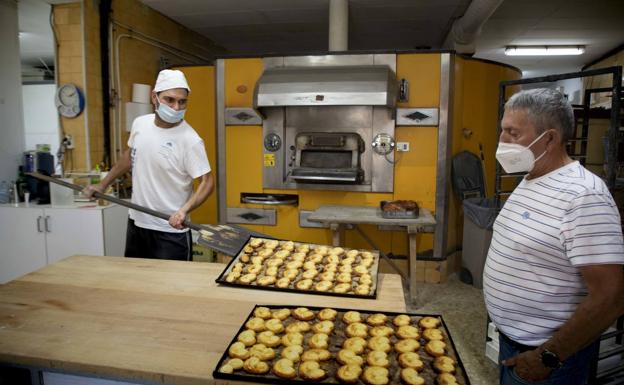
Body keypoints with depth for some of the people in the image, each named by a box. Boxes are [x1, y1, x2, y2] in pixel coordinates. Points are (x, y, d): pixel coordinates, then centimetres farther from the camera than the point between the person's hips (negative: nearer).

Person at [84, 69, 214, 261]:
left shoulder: (190, 140, -20)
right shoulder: (140, 123, 0)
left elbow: (207, 181, -17)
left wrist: (184, 210, -33)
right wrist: (103, 184, 22)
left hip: (170, 232, -6)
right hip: (136, 223, 7)